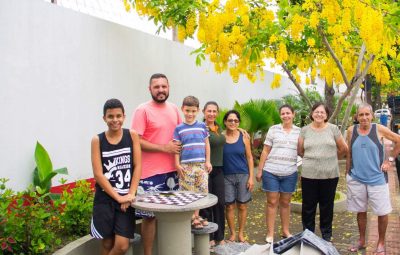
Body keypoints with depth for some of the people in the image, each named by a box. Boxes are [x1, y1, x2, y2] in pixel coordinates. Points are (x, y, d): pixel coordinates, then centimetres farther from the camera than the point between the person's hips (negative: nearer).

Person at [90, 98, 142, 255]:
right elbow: (98, 174, -6)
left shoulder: (132, 135, 0)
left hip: (126, 199, 1)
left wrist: (131, 194, -10)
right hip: (104, 199, 0)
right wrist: (117, 197, -12)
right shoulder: (97, 140, -3)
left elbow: (137, 166, -1)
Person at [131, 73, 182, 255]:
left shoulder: (174, 109, 10)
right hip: (150, 172, -6)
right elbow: (136, 141, -14)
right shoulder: (142, 110, -8)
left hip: (172, 170, 6)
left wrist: (179, 155, 1)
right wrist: (164, 148, -16)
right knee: (149, 215, 1)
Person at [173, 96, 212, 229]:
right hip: (186, 165, -2)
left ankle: (196, 216, 20)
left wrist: (208, 161, 6)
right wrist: (177, 164, -4)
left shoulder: (202, 126, 8)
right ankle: (192, 218, 12)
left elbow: (207, 144, 12)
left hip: (201, 164, 2)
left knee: (201, 191, 5)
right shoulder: (179, 128, 3)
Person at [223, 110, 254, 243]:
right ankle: (232, 234, 19)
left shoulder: (243, 137, 1)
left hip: (243, 175, 1)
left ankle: (241, 233, 21)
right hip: (226, 176, 0)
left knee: (242, 206, 6)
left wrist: (251, 177, -1)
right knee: (229, 206, 4)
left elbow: (249, 158, 4)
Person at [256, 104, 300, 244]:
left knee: (285, 202, 13)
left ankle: (285, 231, 27)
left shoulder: (299, 131, 5)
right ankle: (270, 233, 12)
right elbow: (265, 151, 2)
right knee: (272, 202, 4)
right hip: (271, 171, -1)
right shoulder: (273, 129, 1)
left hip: (290, 173, 1)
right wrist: (259, 170, 0)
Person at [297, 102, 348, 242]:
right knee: (308, 206, 8)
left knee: (327, 206, 12)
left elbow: (343, 149, 7)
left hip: (330, 174, 0)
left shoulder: (333, 129, -1)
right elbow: (299, 151, 9)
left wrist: (331, 158, 14)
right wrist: (311, 158, 10)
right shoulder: (305, 130, 1)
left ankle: (327, 236, 28)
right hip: (309, 174, 0)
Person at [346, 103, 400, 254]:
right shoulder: (351, 131, 0)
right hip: (356, 179, 2)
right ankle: (361, 241, 29)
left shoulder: (379, 129, -7)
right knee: (360, 211, 13)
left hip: (377, 179, -2)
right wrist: (347, 173, 9)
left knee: (382, 212, 4)